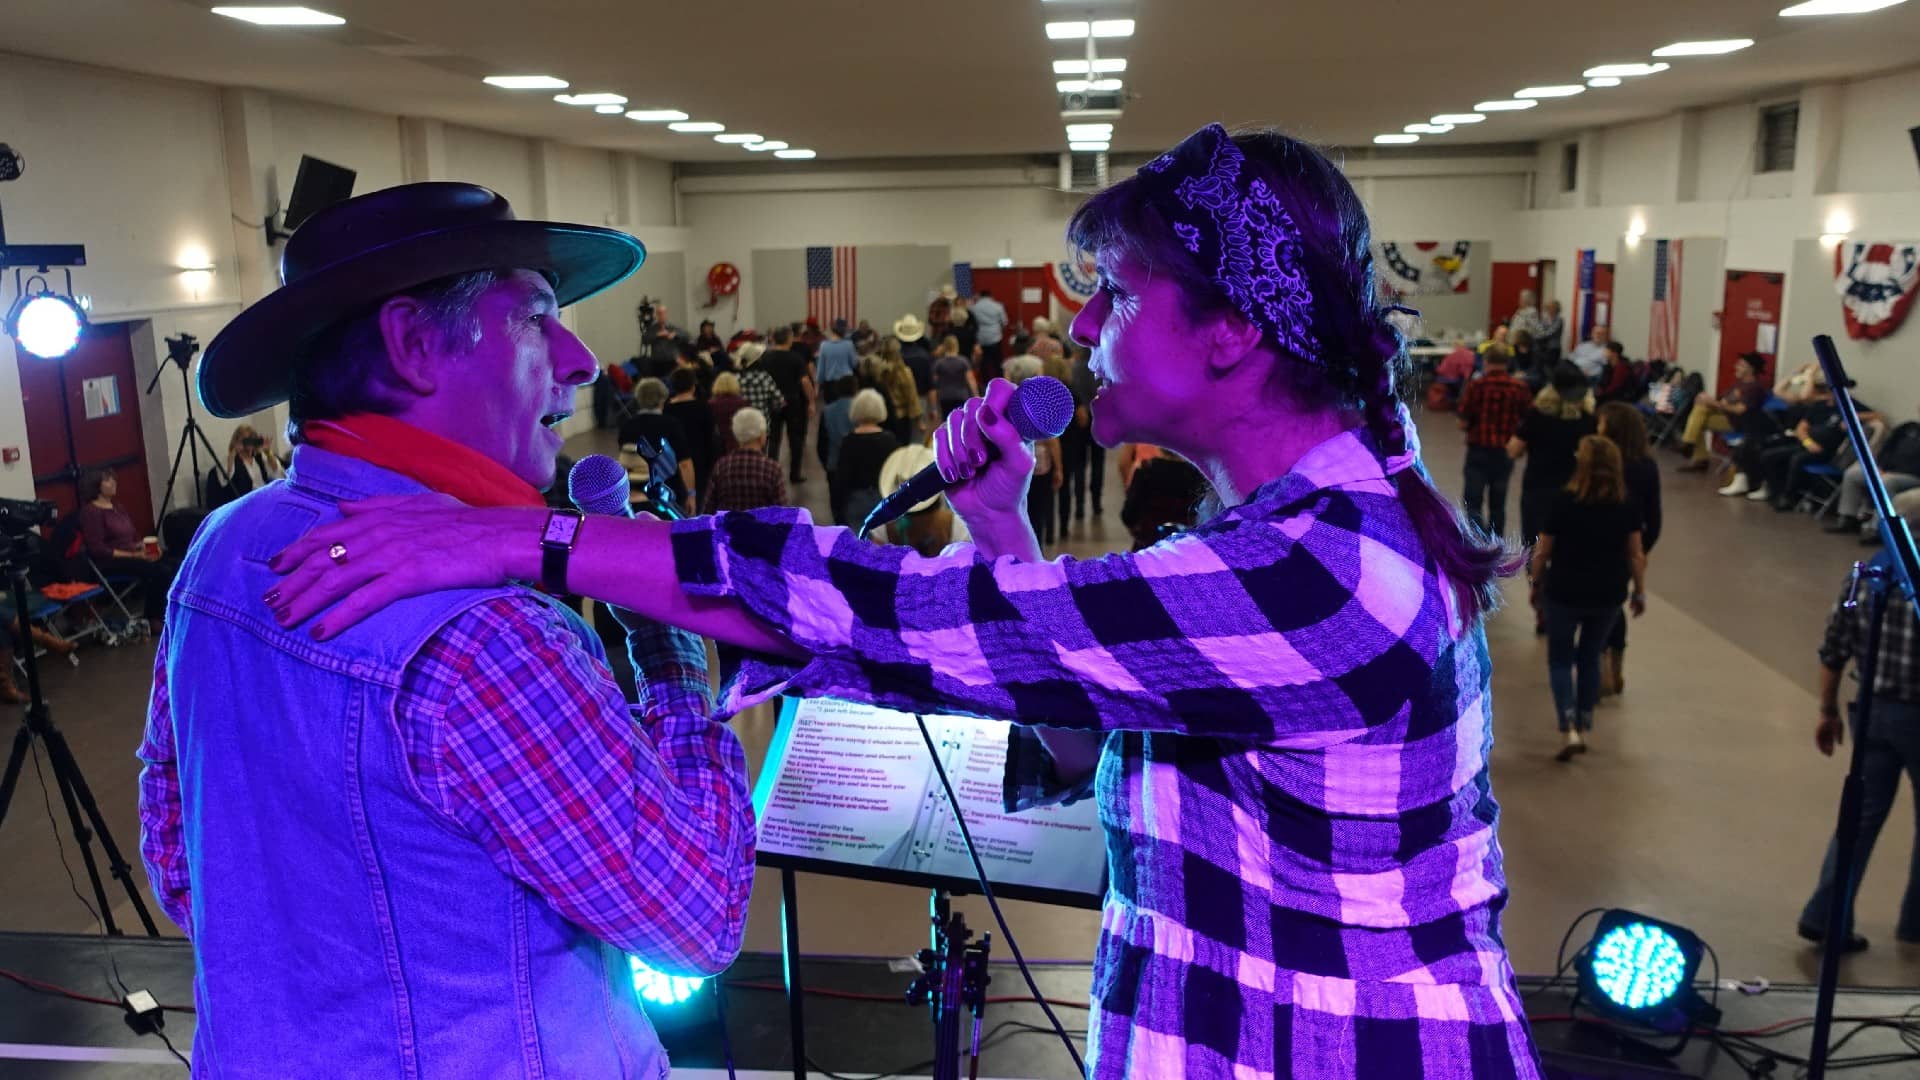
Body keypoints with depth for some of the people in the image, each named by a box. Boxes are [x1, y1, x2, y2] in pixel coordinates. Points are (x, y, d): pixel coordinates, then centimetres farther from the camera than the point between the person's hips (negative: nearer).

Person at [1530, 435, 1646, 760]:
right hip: (1608, 595, 3)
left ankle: (1570, 730, -4)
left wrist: (1537, 583, 7)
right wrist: (1639, 591, 12)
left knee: (1560, 660, 11)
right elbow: (1635, 554, 0)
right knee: (1590, 658, 19)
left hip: (1565, 593, -3)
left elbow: (1543, 551, -8)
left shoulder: (1563, 502, -14)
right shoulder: (1628, 505, -5)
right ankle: (1584, 730, 25)